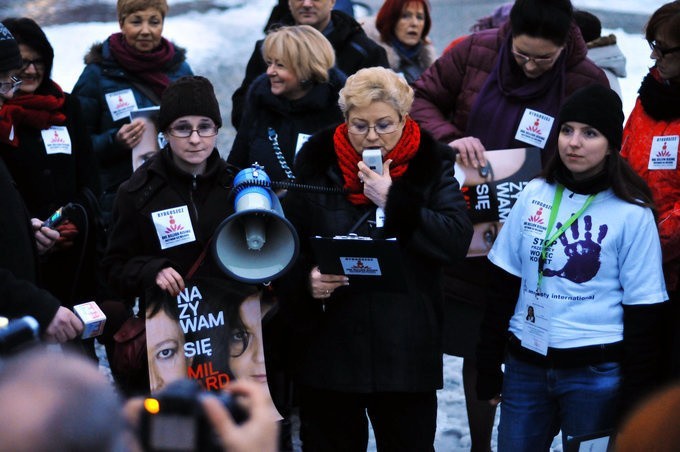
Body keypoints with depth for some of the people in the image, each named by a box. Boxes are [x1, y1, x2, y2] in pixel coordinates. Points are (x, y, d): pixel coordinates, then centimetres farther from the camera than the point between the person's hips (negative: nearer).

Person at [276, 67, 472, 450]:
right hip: (328, 348, 1)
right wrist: (305, 281, -14)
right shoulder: (316, 163, 4)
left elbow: (457, 241, -11)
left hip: (407, 349, -1)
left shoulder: (432, 165, 1)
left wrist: (393, 201, -15)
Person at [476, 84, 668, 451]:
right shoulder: (534, 195, 5)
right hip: (525, 364, 4)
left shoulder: (632, 214, -6)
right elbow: (504, 283, 9)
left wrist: (634, 399, -7)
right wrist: (488, 366, 7)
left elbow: (643, 313, -6)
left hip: (597, 374, -4)